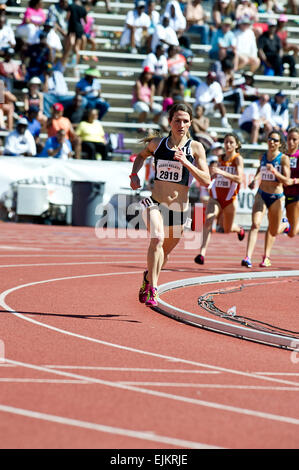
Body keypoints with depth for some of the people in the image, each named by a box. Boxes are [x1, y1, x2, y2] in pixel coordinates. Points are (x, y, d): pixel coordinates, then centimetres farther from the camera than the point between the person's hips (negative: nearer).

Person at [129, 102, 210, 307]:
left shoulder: (195, 148, -4)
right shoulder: (157, 143, 3)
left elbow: (206, 180, -11)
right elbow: (142, 155, 26)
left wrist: (186, 163, -22)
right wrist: (134, 173, 9)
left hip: (179, 209, 1)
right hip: (155, 203, -1)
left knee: (165, 251, 17)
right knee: (157, 238, -30)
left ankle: (148, 277, 50)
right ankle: (153, 290, -29)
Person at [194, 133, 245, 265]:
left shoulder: (238, 159, -7)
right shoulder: (221, 158, 9)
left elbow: (239, 179, -21)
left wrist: (222, 172, -30)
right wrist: (212, 175, 7)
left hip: (230, 199, -3)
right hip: (215, 197, 3)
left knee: (227, 229, 14)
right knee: (208, 221, -22)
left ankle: (239, 229, 52)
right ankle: (202, 254, -30)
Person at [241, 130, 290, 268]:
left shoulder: (284, 159, -9)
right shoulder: (263, 156, 4)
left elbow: (286, 181, -14)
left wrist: (274, 172, -29)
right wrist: (255, 180, 8)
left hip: (276, 197, -2)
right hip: (261, 195, 2)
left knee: (273, 231, 12)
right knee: (255, 225, -18)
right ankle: (248, 258, -27)